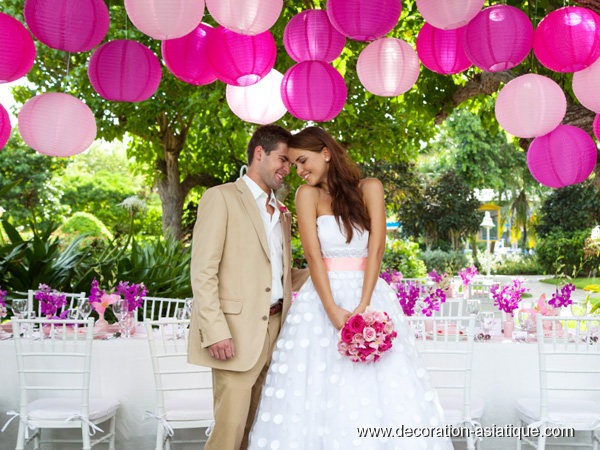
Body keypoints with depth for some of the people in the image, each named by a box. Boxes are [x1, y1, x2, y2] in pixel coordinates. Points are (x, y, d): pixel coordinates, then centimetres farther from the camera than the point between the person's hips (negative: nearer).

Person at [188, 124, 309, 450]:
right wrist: (215, 332, -18)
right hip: (237, 331, -7)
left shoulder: (282, 215, 22)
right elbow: (203, 271, -9)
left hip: (274, 327, 7)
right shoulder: (221, 197, -1)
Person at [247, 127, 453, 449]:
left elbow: (376, 248, -6)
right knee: (317, 393, -2)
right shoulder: (308, 194, 2)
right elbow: (313, 255, -8)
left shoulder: (370, 188, 3)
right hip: (323, 299, 0)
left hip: (370, 295, 1)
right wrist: (333, 311, -19)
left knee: (384, 392, -1)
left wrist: (362, 307, -17)